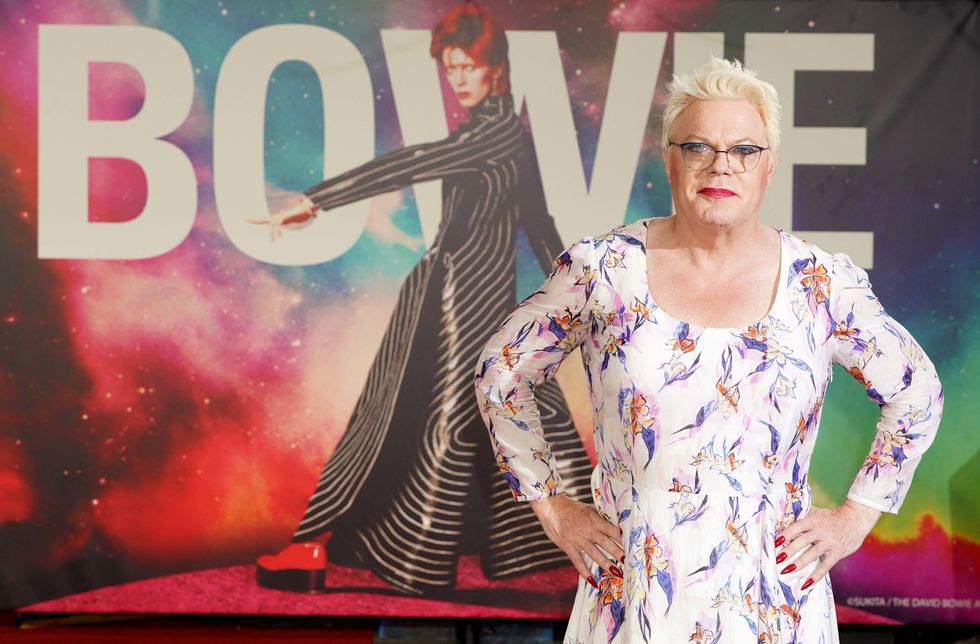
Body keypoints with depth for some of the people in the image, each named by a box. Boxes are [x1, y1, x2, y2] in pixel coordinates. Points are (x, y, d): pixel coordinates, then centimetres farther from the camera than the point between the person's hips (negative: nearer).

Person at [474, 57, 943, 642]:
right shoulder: (603, 270, -5)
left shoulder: (822, 285, -3)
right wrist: (552, 505, 3)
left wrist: (857, 517, 4)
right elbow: (502, 375, 5)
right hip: (631, 595, 0)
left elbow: (918, 392, 9)